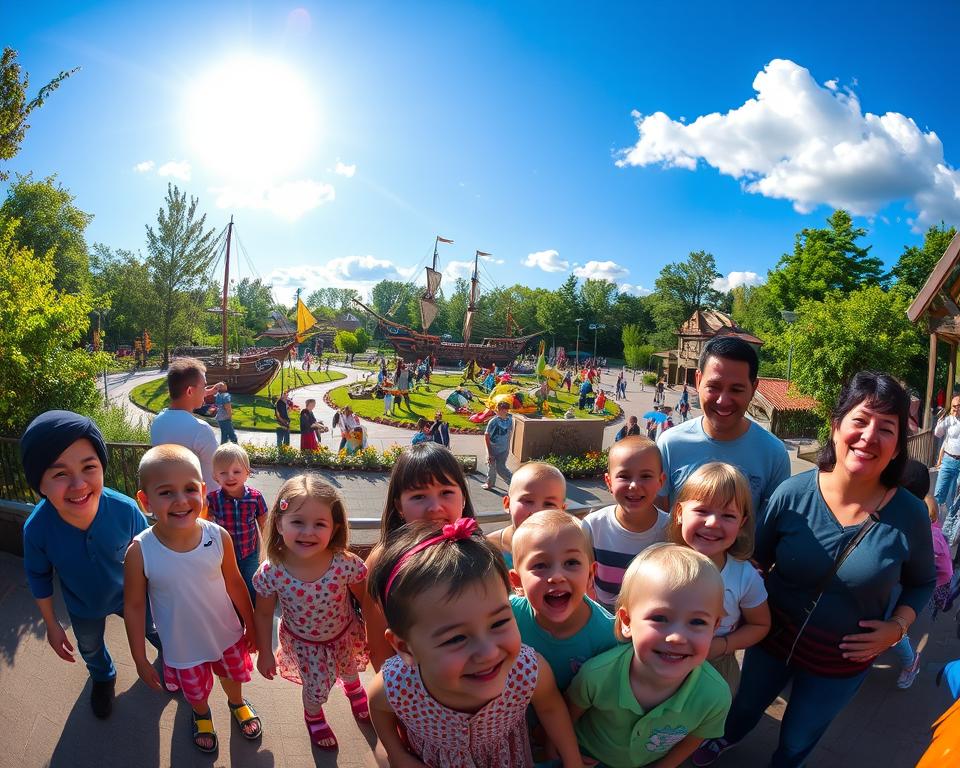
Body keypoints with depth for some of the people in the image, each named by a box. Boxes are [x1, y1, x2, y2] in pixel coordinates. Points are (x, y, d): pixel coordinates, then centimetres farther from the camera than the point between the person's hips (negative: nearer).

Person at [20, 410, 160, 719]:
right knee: (90, 649, 31)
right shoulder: (36, 529, -35)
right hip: (83, 608, 1)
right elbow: (39, 578, -12)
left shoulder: (125, 509, -38)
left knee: (151, 627, 28)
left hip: (129, 595, -1)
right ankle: (103, 677, 65)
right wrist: (51, 625, -1)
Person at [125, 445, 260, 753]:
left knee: (232, 676, 29)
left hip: (228, 635, 1)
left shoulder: (218, 537, -25)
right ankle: (202, 715, 62)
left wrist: (251, 626, 2)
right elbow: (134, 608, -14)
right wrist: (140, 660, -5)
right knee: (196, 691, 27)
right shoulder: (139, 552, -28)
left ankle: (237, 704, 63)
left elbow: (234, 584, -9)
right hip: (183, 648, -1)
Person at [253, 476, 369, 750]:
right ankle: (313, 715, 57)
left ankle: (353, 687, 69)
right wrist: (265, 653, -2)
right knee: (317, 688, 17)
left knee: (349, 670, 30)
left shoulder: (346, 565, -37)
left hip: (344, 635, 1)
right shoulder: (271, 573, -33)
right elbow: (264, 614, -13)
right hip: (303, 643, -1)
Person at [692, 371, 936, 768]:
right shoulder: (793, 493, -21)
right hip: (774, 636, 1)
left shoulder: (910, 516, -19)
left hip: (842, 660, 0)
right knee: (746, 705, 28)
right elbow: (756, 559, -7)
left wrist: (897, 626, -13)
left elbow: (922, 582, 1)